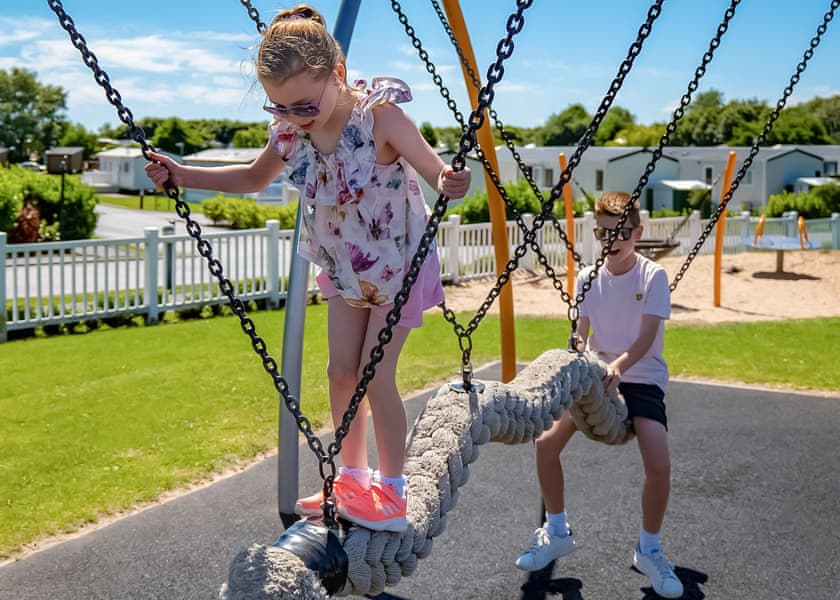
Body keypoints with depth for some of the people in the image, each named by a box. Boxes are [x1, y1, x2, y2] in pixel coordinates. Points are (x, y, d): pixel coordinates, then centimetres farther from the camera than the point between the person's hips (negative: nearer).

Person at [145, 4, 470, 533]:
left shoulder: (380, 117, -30)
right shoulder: (289, 131, -13)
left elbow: (437, 172, -34)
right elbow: (254, 178, 6)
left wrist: (450, 184, -58)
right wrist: (183, 176, -1)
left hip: (399, 264, -5)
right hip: (345, 269, 6)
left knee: (376, 375, -6)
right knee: (341, 372, 8)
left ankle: (393, 492, 10)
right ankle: (353, 478, 26)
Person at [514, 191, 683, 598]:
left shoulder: (653, 276, -10)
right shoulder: (587, 278, 1)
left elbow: (646, 338, -18)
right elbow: (579, 336, 0)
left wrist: (619, 365, -37)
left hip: (642, 378, -4)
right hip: (594, 375, 4)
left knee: (659, 465, -23)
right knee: (546, 443, -11)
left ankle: (649, 549, 4)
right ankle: (556, 532, 13)